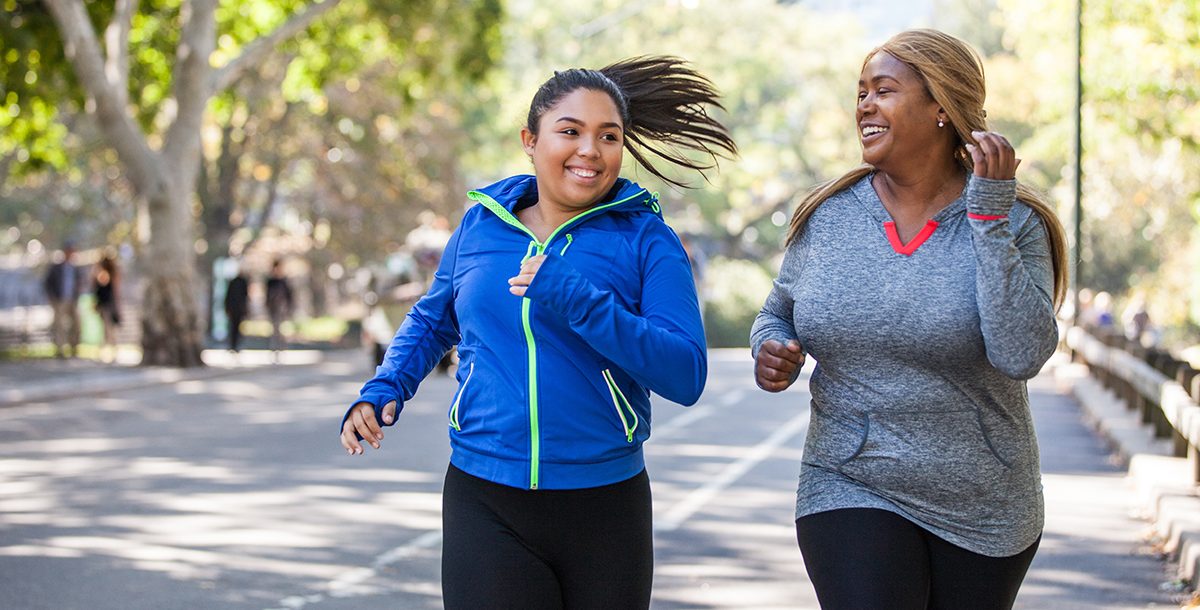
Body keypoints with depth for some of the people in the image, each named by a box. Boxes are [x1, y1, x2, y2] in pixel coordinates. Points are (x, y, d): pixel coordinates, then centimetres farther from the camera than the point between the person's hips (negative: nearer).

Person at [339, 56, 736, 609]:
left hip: (606, 505, -1)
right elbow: (432, 321, 24)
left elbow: (686, 376, -14)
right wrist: (384, 390, 6)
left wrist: (577, 301, -22)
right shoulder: (479, 226, 6)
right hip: (485, 505, 1)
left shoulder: (645, 240, -4)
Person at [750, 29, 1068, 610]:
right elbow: (776, 316, 14)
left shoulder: (1013, 223, -8)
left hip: (982, 512, 0)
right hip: (851, 494, 1)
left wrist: (989, 215, -21)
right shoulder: (826, 216, 0)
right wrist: (772, 355, -9)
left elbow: (1021, 356, -22)